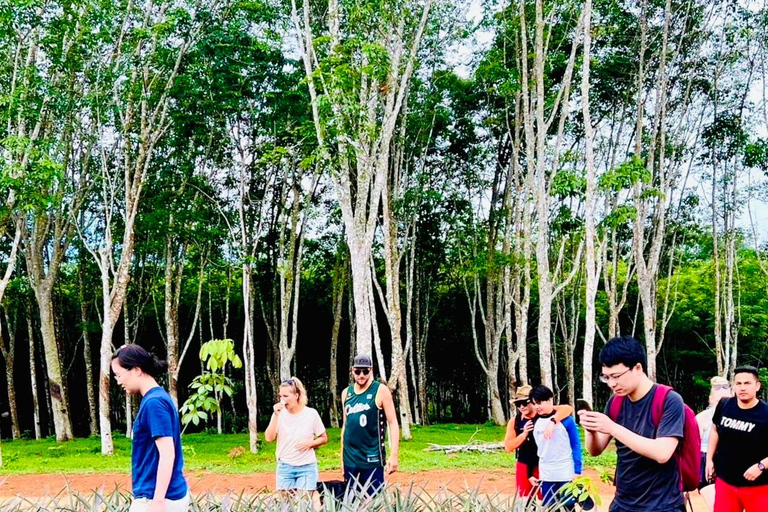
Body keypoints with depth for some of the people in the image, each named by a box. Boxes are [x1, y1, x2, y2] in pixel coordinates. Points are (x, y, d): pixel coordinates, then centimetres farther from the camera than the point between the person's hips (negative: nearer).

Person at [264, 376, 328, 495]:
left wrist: (310, 443, -14)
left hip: (307, 467, -2)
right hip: (284, 467, 2)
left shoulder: (311, 414, -6)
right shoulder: (280, 414, -3)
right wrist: (276, 415, -18)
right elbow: (269, 438, -12)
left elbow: (324, 438, 4)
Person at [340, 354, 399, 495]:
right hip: (350, 459, 5)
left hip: (372, 460, -5)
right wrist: (342, 457, 16)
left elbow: (393, 423, -7)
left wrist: (394, 455, -15)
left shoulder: (380, 391, -5)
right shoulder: (346, 393, 9)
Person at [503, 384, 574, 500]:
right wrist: (524, 434, -15)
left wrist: (552, 423, -37)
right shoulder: (514, 422, 1)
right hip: (524, 467, 3)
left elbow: (567, 408, -23)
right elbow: (508, 447, -2)